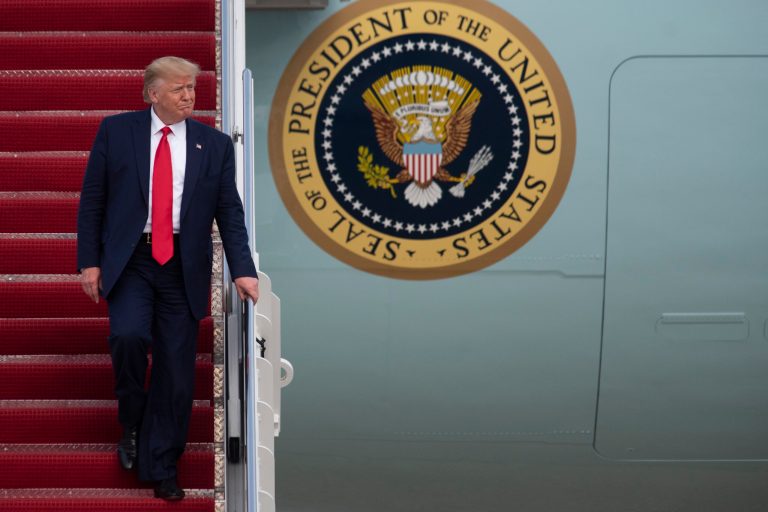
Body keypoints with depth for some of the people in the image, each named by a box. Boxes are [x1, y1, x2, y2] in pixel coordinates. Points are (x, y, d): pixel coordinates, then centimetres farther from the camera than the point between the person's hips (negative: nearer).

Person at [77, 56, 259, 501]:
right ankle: (132, 422, 3)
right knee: (128, 334, -25)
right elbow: (92, 200, 4)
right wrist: (89, 261, -3)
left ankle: (162, 468, 15)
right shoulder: (116, 131, 2)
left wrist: (243, 271, -7)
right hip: (129, 260, -1)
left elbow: (230, 213, 4)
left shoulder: (215, 144, 6)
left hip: (184, 267, 2)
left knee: (177, 372, 1)